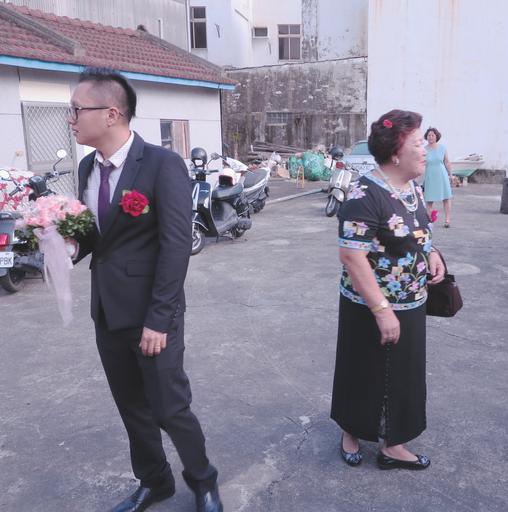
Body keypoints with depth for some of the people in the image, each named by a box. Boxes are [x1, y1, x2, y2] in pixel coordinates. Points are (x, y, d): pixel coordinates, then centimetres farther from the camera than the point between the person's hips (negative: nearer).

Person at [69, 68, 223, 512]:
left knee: (170, 408, 4)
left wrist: (158, 319, -19)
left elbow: (176, 245, -18)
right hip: (107, 310, 7)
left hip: (151, 312, -7)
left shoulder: (163, 164, -15)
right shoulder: (88, 167, 8)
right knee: (131, 407, 18)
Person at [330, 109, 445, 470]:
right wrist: (382, 310, -26)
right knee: (366, 375, 11)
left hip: (411, 306, 8)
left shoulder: (413, 188, 4)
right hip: (373, 310, -8)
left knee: (403, 377, 18)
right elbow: (352, 255, -26)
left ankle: (393, 446, 36)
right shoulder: (365, 196, -23)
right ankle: (351, 433, 37)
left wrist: (432, 252, -1)